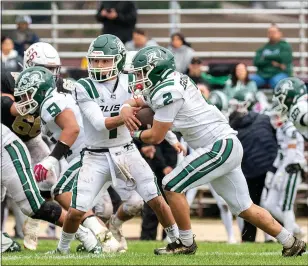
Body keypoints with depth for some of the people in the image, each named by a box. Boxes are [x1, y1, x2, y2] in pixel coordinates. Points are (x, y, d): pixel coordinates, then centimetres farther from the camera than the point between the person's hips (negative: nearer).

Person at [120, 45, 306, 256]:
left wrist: (136, 134, 8)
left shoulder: (167, 92, -15)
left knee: (172, 187, -8)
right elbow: (135, 102, 24)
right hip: (227, 146, 10)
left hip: (219, 147, -10)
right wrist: (127, 108, -1)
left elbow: (155, 137, -13)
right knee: (244, 208, 13)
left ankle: (186, 242, 2)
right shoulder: (165, 86, 13)